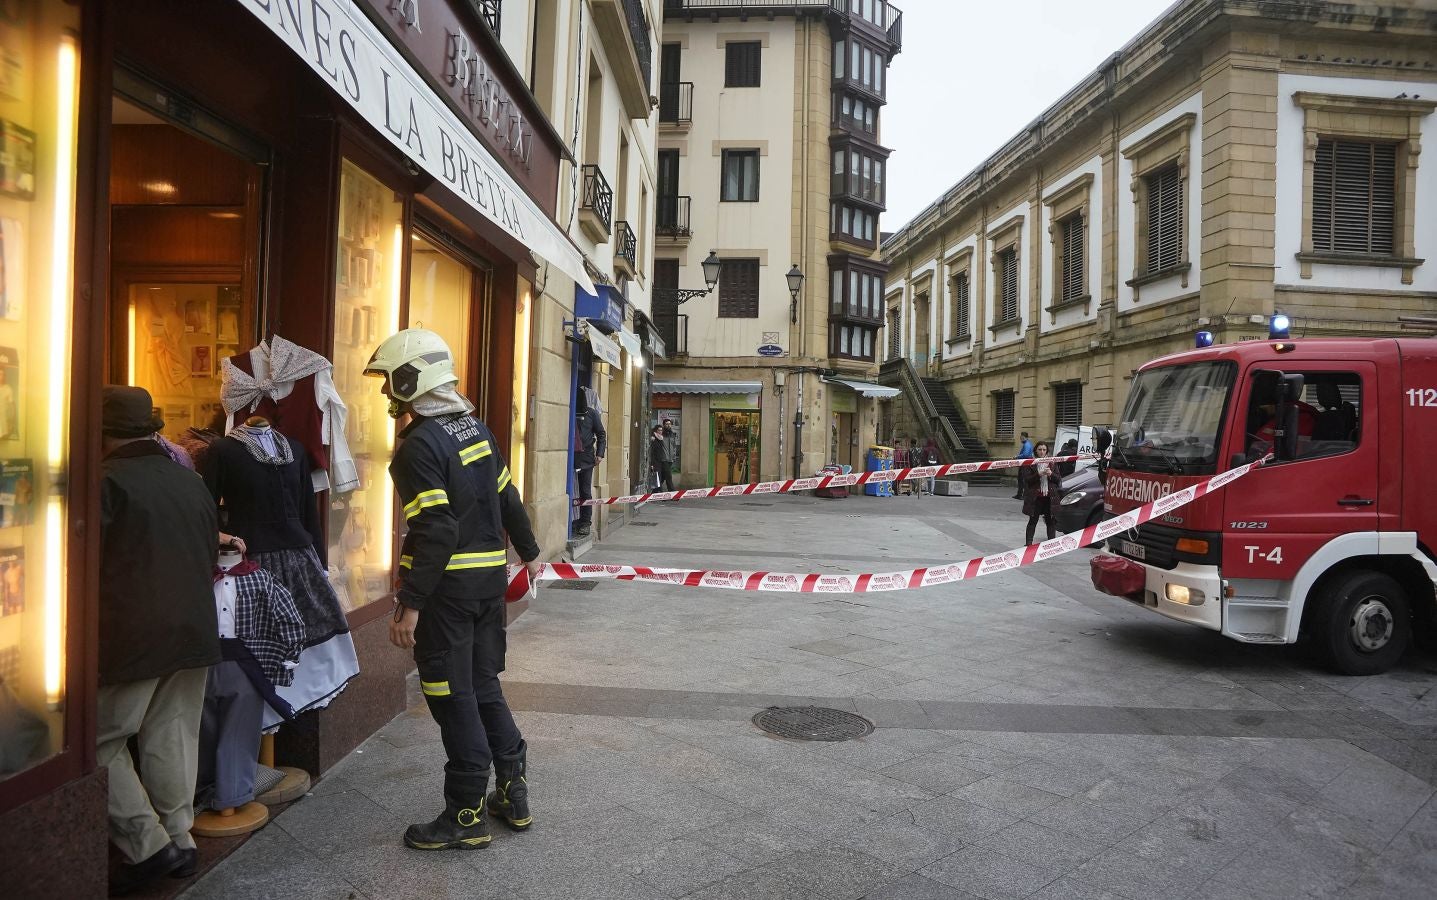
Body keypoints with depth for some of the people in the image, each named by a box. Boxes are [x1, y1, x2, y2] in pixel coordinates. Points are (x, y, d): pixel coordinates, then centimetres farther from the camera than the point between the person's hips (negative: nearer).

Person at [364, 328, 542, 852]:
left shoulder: (419, 445, -16)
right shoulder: (476, 429, 8)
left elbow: (435, 533, -22)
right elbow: (508, 499, 16)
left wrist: (410, 605, -21)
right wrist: (528, 552, 29)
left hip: (447, 585, -8)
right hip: (491, 576, 8)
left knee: (454, 699, 3)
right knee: (483, 685, 18)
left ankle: (466, 817, 14)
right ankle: (514, 794, 27)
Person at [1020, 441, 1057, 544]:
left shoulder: (1052, 463, 10)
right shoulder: (1030, 463, 0)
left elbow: (1058, 479, 8)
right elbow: (1027, 479, -8)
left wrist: (1051, 474, -12)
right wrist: (1039, 475, -21)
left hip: (1049, 496, 3)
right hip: (1035, 497, -3)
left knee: (1050, 520, 8)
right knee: (1033, 520, 3)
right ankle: (1028, 543, 6)